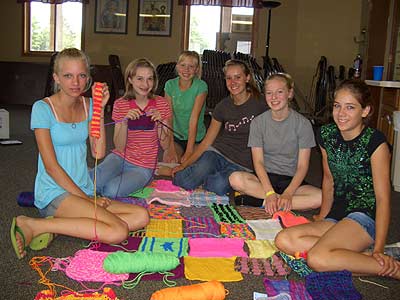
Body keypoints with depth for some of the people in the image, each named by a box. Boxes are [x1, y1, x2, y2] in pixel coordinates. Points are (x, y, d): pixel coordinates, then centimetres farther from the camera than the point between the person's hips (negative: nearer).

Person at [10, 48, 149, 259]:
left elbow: (98, 153, 0)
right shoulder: (43, 108, -8)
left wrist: (100, 109, -5)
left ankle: (57, 223, -12)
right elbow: (51, 166, -12)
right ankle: (34, 226, -14)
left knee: (141, 216, -12)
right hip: (54, 192, -7)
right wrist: (87, 199, -14)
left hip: (84, 191, 7)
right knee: (118, 231, -24)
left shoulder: (87, 105, 10)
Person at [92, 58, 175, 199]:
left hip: (143, 167, -1)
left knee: (111, 191, -28)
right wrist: (125, 122, -23)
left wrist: (160, 123, -21)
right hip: (120, 157, 2)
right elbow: (119, 147, -7)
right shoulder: (120, 105, -3)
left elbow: (166, 146, -3)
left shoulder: (161, 104, -4)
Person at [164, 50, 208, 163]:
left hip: (196, 138, -2)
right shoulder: (170, 85, -5)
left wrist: (189, 151, -24)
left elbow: (194, 119, -19)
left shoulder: (201, 86, -13)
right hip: (176, 136, 2)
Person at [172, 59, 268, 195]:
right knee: (183, 182, -24)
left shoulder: (260, 105, -5)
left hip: (243, 164, -2)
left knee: (218, 186, -34)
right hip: (218, 153, 3)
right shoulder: (223, 106, 6)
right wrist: (184, 165, 2)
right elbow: (207, 141, 9)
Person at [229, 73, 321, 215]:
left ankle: (260, 201, -23)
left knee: (321, 198, -30)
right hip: (265, 177, 0)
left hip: (291, 180, 0)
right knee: (235, 179, -30)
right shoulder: (258, 122, 0)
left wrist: (287, 194, -23)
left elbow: (302, 166, -7)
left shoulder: (303, 124, -4)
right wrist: (270, 193, -22)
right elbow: (258, 162, -7)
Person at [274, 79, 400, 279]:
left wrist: (378, 249, -17)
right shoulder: (326, 135, 5)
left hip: (365, 216, -7)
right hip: (337, 215, 7)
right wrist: (323, 217, 15)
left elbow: (382, 198, -13)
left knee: (317, 259, -29)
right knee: (283, 240, -16)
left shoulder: (375, 142, -12)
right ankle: (362, 254, -15)